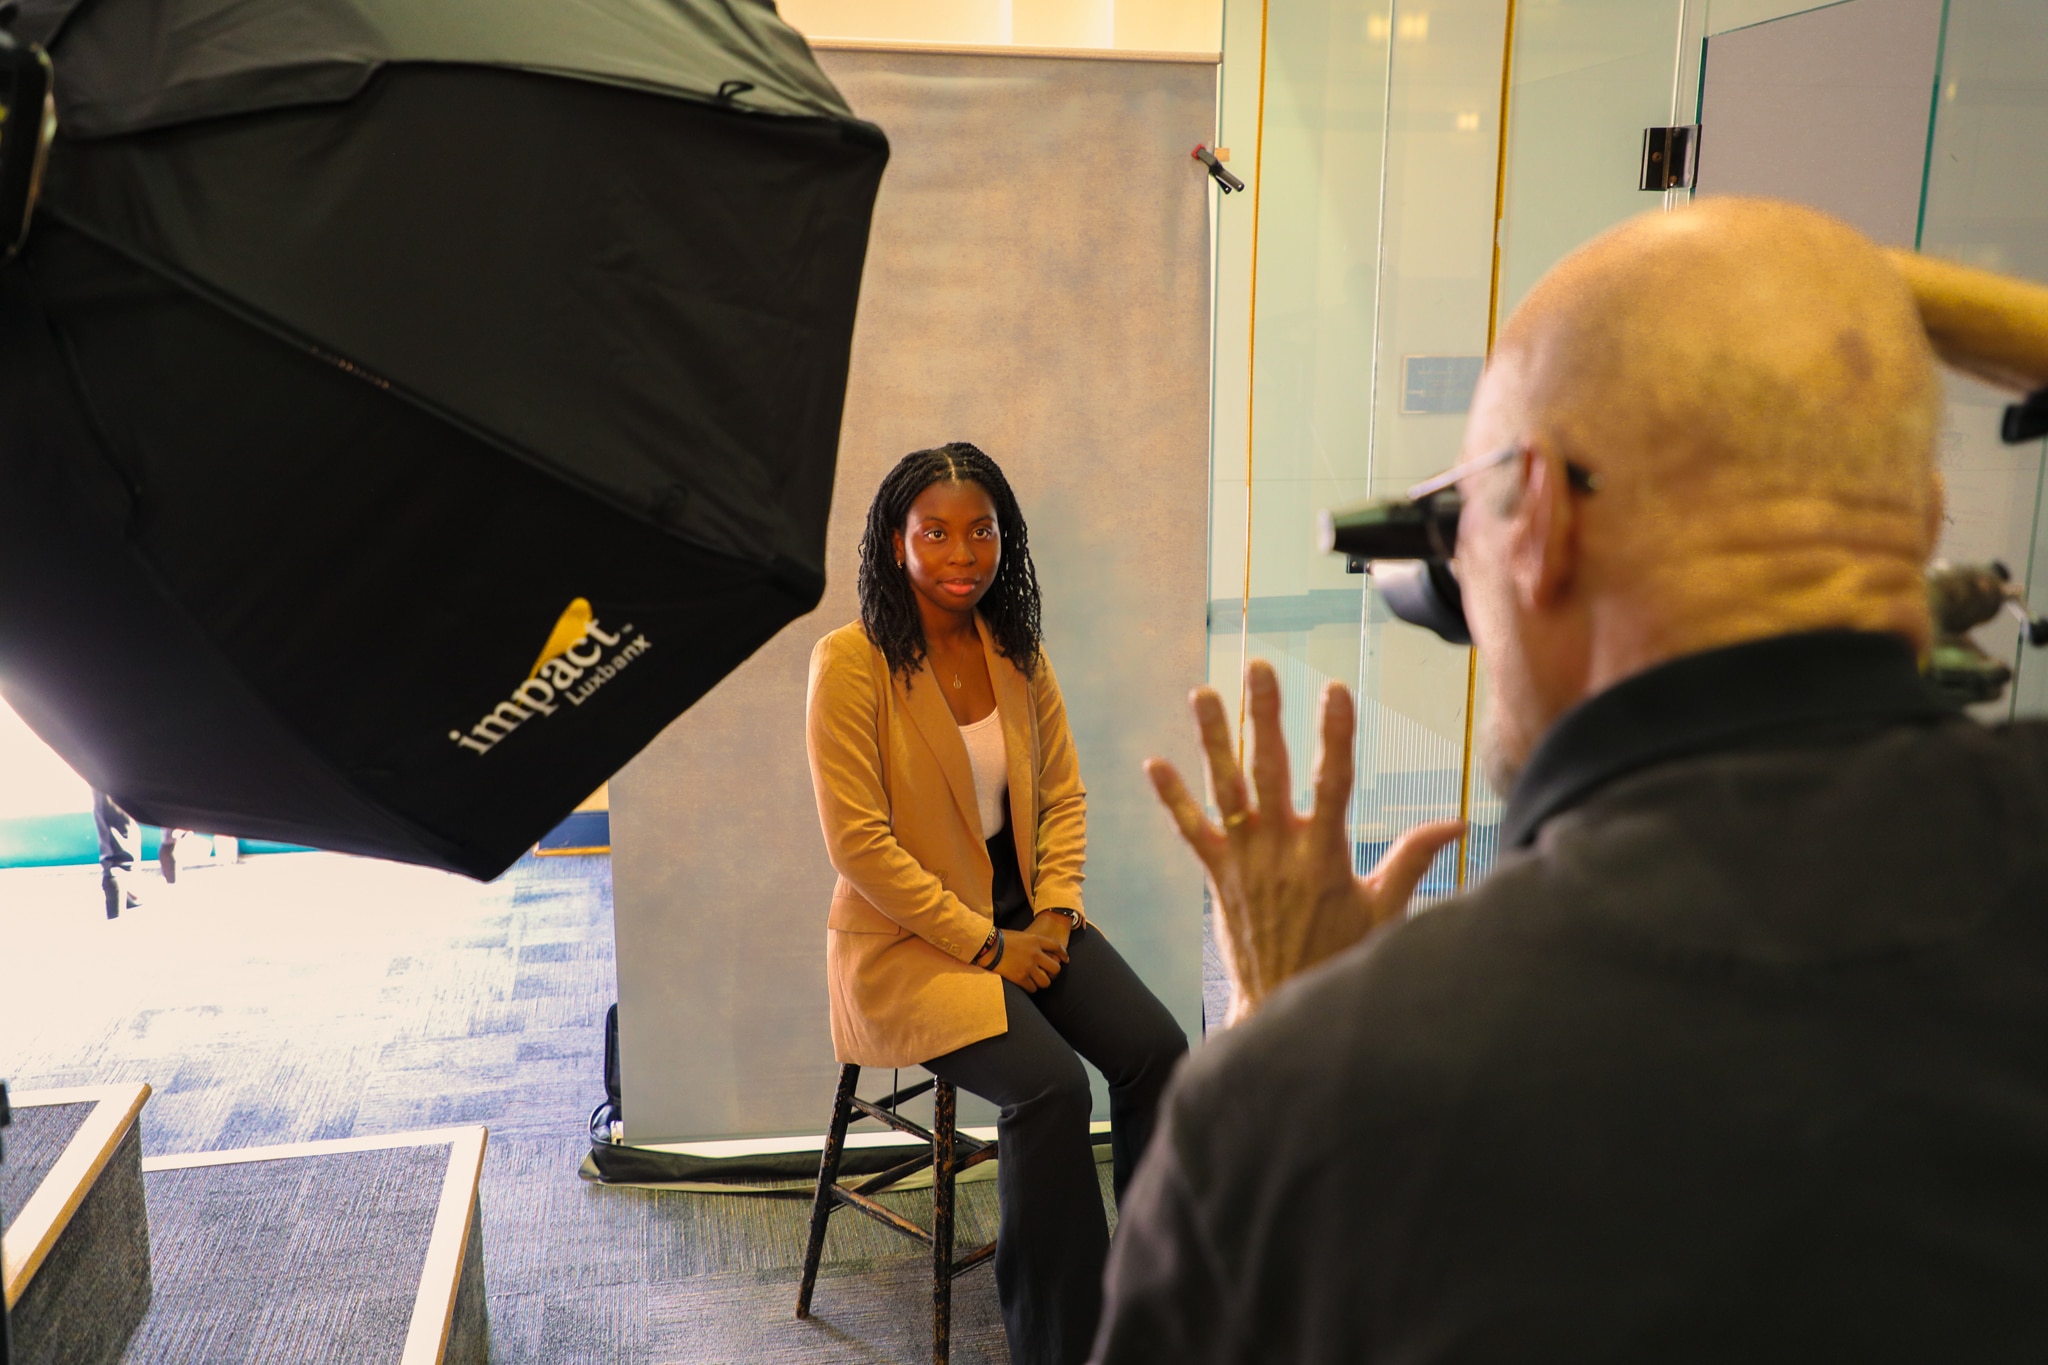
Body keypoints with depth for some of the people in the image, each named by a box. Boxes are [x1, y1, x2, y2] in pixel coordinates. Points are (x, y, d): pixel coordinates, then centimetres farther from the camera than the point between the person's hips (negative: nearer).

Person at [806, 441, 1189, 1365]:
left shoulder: (1018, 653, 5)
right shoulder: (850, 661, -14)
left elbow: (1064, 794, 10)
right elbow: (858, 844, -17)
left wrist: (1054, 911, -6)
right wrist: (986, 944, -16)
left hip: (1025, 915, 6)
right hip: (907, 937, -5)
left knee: (1158, 1052, -15)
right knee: (1051, 1085, -26)